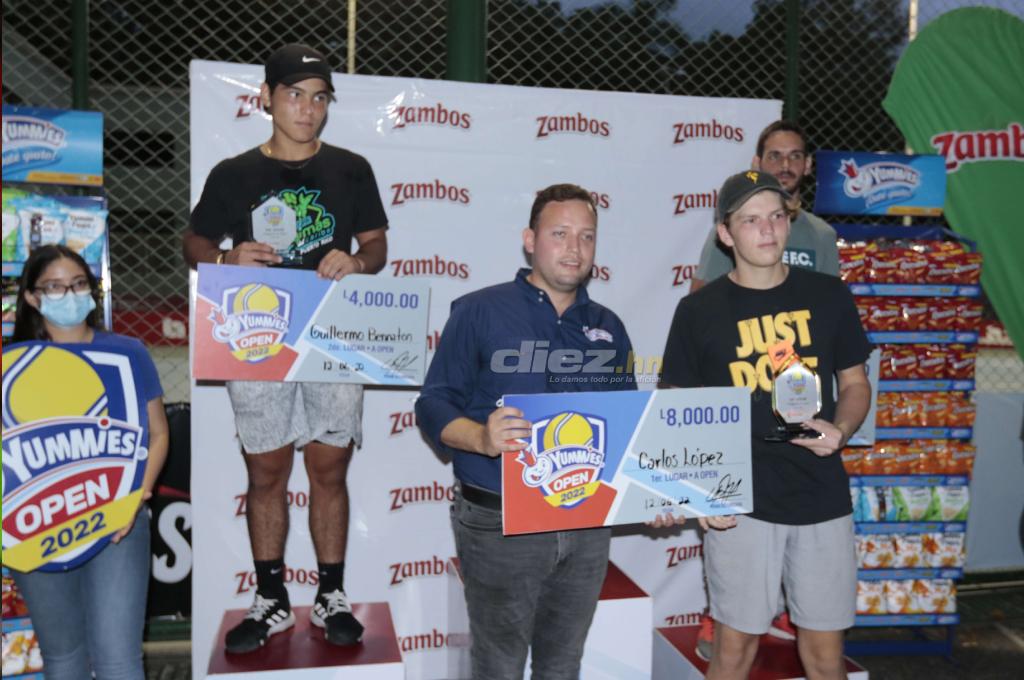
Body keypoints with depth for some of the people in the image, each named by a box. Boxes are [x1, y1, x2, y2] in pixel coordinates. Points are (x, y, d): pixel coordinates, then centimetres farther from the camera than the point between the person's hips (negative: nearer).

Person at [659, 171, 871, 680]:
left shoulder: (828, 295, 3)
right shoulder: (699, 310, -3)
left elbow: (855, 382, 12)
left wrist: (841, 429, -9)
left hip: (822, 498, 2)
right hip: (739, 503, -2)